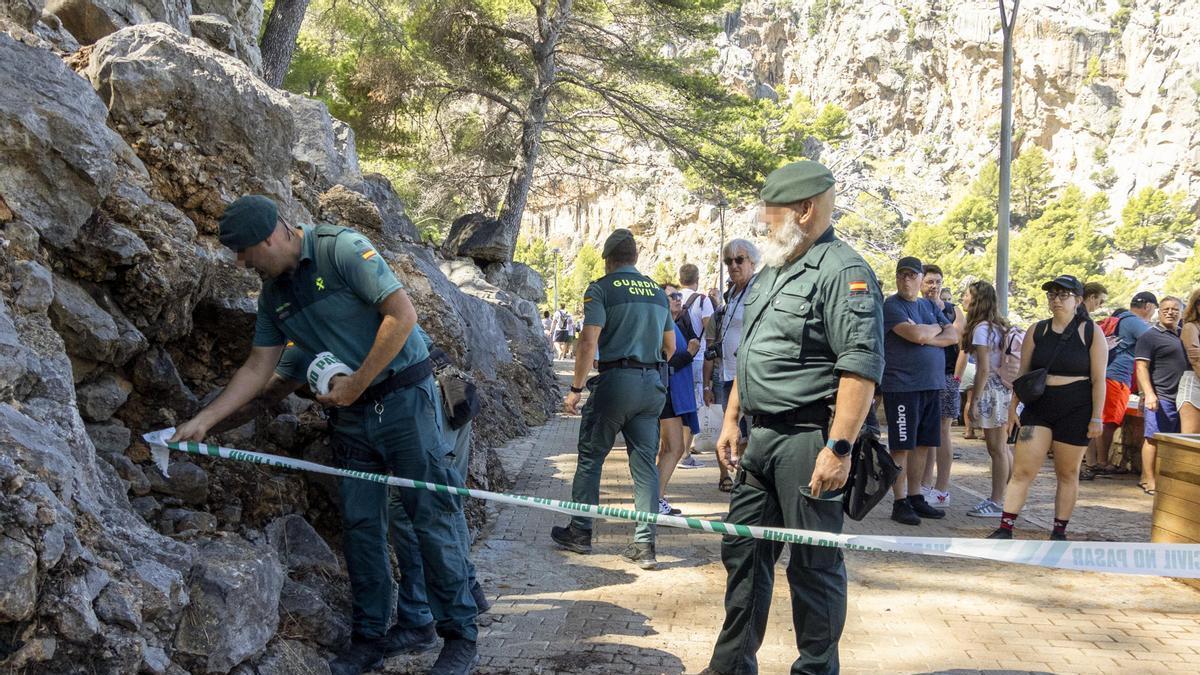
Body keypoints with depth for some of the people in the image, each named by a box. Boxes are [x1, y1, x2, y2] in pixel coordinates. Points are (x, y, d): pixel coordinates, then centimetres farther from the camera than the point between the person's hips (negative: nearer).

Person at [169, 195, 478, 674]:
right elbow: (257, 369, 13)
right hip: (351, 417, 7)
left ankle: (460, 636, 8)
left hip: (403, 399, -7)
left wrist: (355, 384, -16)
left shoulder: (341, 249, -14)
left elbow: (402, 314, -21)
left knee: (432, 517, -3)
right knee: (360, 525, 9)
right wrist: (204, 420, 6)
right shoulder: (273, 293, 9)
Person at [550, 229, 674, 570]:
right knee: (645, 464, 7)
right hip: (653, 385, 5)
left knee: (590, 457, 9)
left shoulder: (601, 289, -4)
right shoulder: (658, 292, 14)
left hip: (615, 380, -5)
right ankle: (645, 545, 6)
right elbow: (670, 346, 19)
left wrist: (575, 389, -9)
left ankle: (580, 533, 18)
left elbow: (588, 342, -14)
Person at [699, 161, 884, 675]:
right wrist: (731, 420, 20)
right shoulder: (770, 274, 16)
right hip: (759, 439, 9)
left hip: (807, 440, -9)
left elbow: (862, 365, -20)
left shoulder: (842, 271, -13)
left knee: (814, 563, 3)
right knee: (742, 551, 15)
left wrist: (838, 448, -24)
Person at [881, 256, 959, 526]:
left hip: (931, 385, 7)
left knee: (923, 445, 11)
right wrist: (938, 328, 0)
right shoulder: (892, 305, -7)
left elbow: (953, 335, 7)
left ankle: (915, 498, 21)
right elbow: (916, 333, -20)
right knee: (902, 446, -2)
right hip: (902, 385, -7)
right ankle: (900, 503, 5)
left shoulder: (929, 305, 16)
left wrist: (928, 339, -11)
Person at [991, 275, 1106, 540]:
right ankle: (1005, 528, -4)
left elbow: (1098, 380, -3)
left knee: (1068, 473, 8)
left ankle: (1059, 531, 19)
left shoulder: (1091, 332, -1)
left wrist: (1096, 418, -7)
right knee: (1022, 471, -5)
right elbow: (1022, 373, 10)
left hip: (1075, 411, -2)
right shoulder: (1037, 331, 7)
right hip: (1038, 407, 2)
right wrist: (1013, 406, 5)